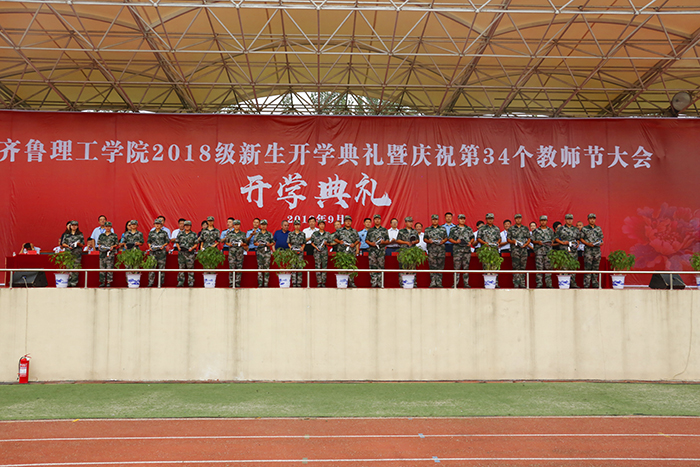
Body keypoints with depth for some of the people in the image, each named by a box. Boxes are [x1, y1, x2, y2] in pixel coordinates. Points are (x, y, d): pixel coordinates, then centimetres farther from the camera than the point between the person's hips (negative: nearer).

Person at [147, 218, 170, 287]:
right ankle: (150, 282, 2)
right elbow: (148, 241, 16)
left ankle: (161, 282, 5)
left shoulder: (164, 232, 4)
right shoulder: (151, 233, 12)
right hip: (153, 251, 2)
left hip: (161, 251, -2)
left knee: (161, 266, -1)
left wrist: (163, 245, -11)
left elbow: (168, 241, 5)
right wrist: (150, 246, -2)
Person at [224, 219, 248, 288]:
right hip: (232, 251, -1)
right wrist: (229, 244, -8)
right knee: (231, 267, -5)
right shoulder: (229, 233, 10)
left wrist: (242, 244, -8)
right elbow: (225, 241, 12)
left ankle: (238, 283, 4)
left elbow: (246, 243, 13)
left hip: (240, 252, 1)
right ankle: (231, 283, -1)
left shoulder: (243, 234, 10)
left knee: (239, 267, -1)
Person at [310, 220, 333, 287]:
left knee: (324, 266, 0)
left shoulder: (327, 234, 7)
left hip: (324, 251, 1)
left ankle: (323, 282, 4)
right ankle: (319, 282, 1)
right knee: (317, 266, -3)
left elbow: (329, 243, 11)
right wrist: (316, 247, -8)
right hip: (317, 251, -1)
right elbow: (312, 242, 7)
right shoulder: (315, 233, 4)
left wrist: (326, 243, -10)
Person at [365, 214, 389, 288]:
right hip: (372, 250, 0)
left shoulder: (384, 230, 12)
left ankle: (380, 283, 3)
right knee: (372, 265, -5)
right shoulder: (370, 230, 12)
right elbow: (366, 240, 11)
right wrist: (371, 243, -8)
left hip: (381, 249, 0)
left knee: (381, 265, -1)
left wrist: (383, 242, -11)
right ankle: (373, 283, -3)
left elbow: (387, 241, 10)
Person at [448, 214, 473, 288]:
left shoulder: (469, 229, 15)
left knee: (466, 266, 3)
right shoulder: (453, 229, 8)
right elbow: (450, 239, 5)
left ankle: (466, 283, 7)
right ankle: (455, 283, 0)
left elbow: (472, 238, 17)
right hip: (457, 250, -2)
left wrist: (470, 242, -3)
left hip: (467, 249, 2)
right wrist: (456, 242, -12)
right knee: (457, 267, -4)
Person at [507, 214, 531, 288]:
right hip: (515, 249, -2)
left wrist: (525, 244, -6)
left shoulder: (526, 228, 14)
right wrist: (513, 242, -14)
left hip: (523, 249, 2)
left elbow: (529, 239, 13)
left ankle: (522, 284, 9)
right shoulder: (511, 229, 8)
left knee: (523, 267, 4)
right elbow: (508, 239, 7)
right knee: (516, 267, -6)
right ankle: (516, 284, -5)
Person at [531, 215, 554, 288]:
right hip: (539, 250, -2)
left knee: (548, 267, -1)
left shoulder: (550, 230, 13)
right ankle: (539, 284, -1)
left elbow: (553, 239, 19)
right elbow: (532, 240, 6)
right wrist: (538, 242, -12)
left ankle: (549, 284, 3)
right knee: (539, 267, -4)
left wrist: (551, 243, -1)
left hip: (548, 251, 2)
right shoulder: (536, 231, 7)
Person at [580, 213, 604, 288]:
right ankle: (586, 284, -4)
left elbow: (601, 239, 15)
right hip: (588, 250, -4)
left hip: (597, 250, 4)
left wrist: (600, 243, -7)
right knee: (587, 267, -6)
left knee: (596, 267, 6)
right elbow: (581, 239, 2)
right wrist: (588, 244, -13)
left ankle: (595, 283, 13)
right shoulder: (584, 229, 3)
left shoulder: (599, 229, 13)